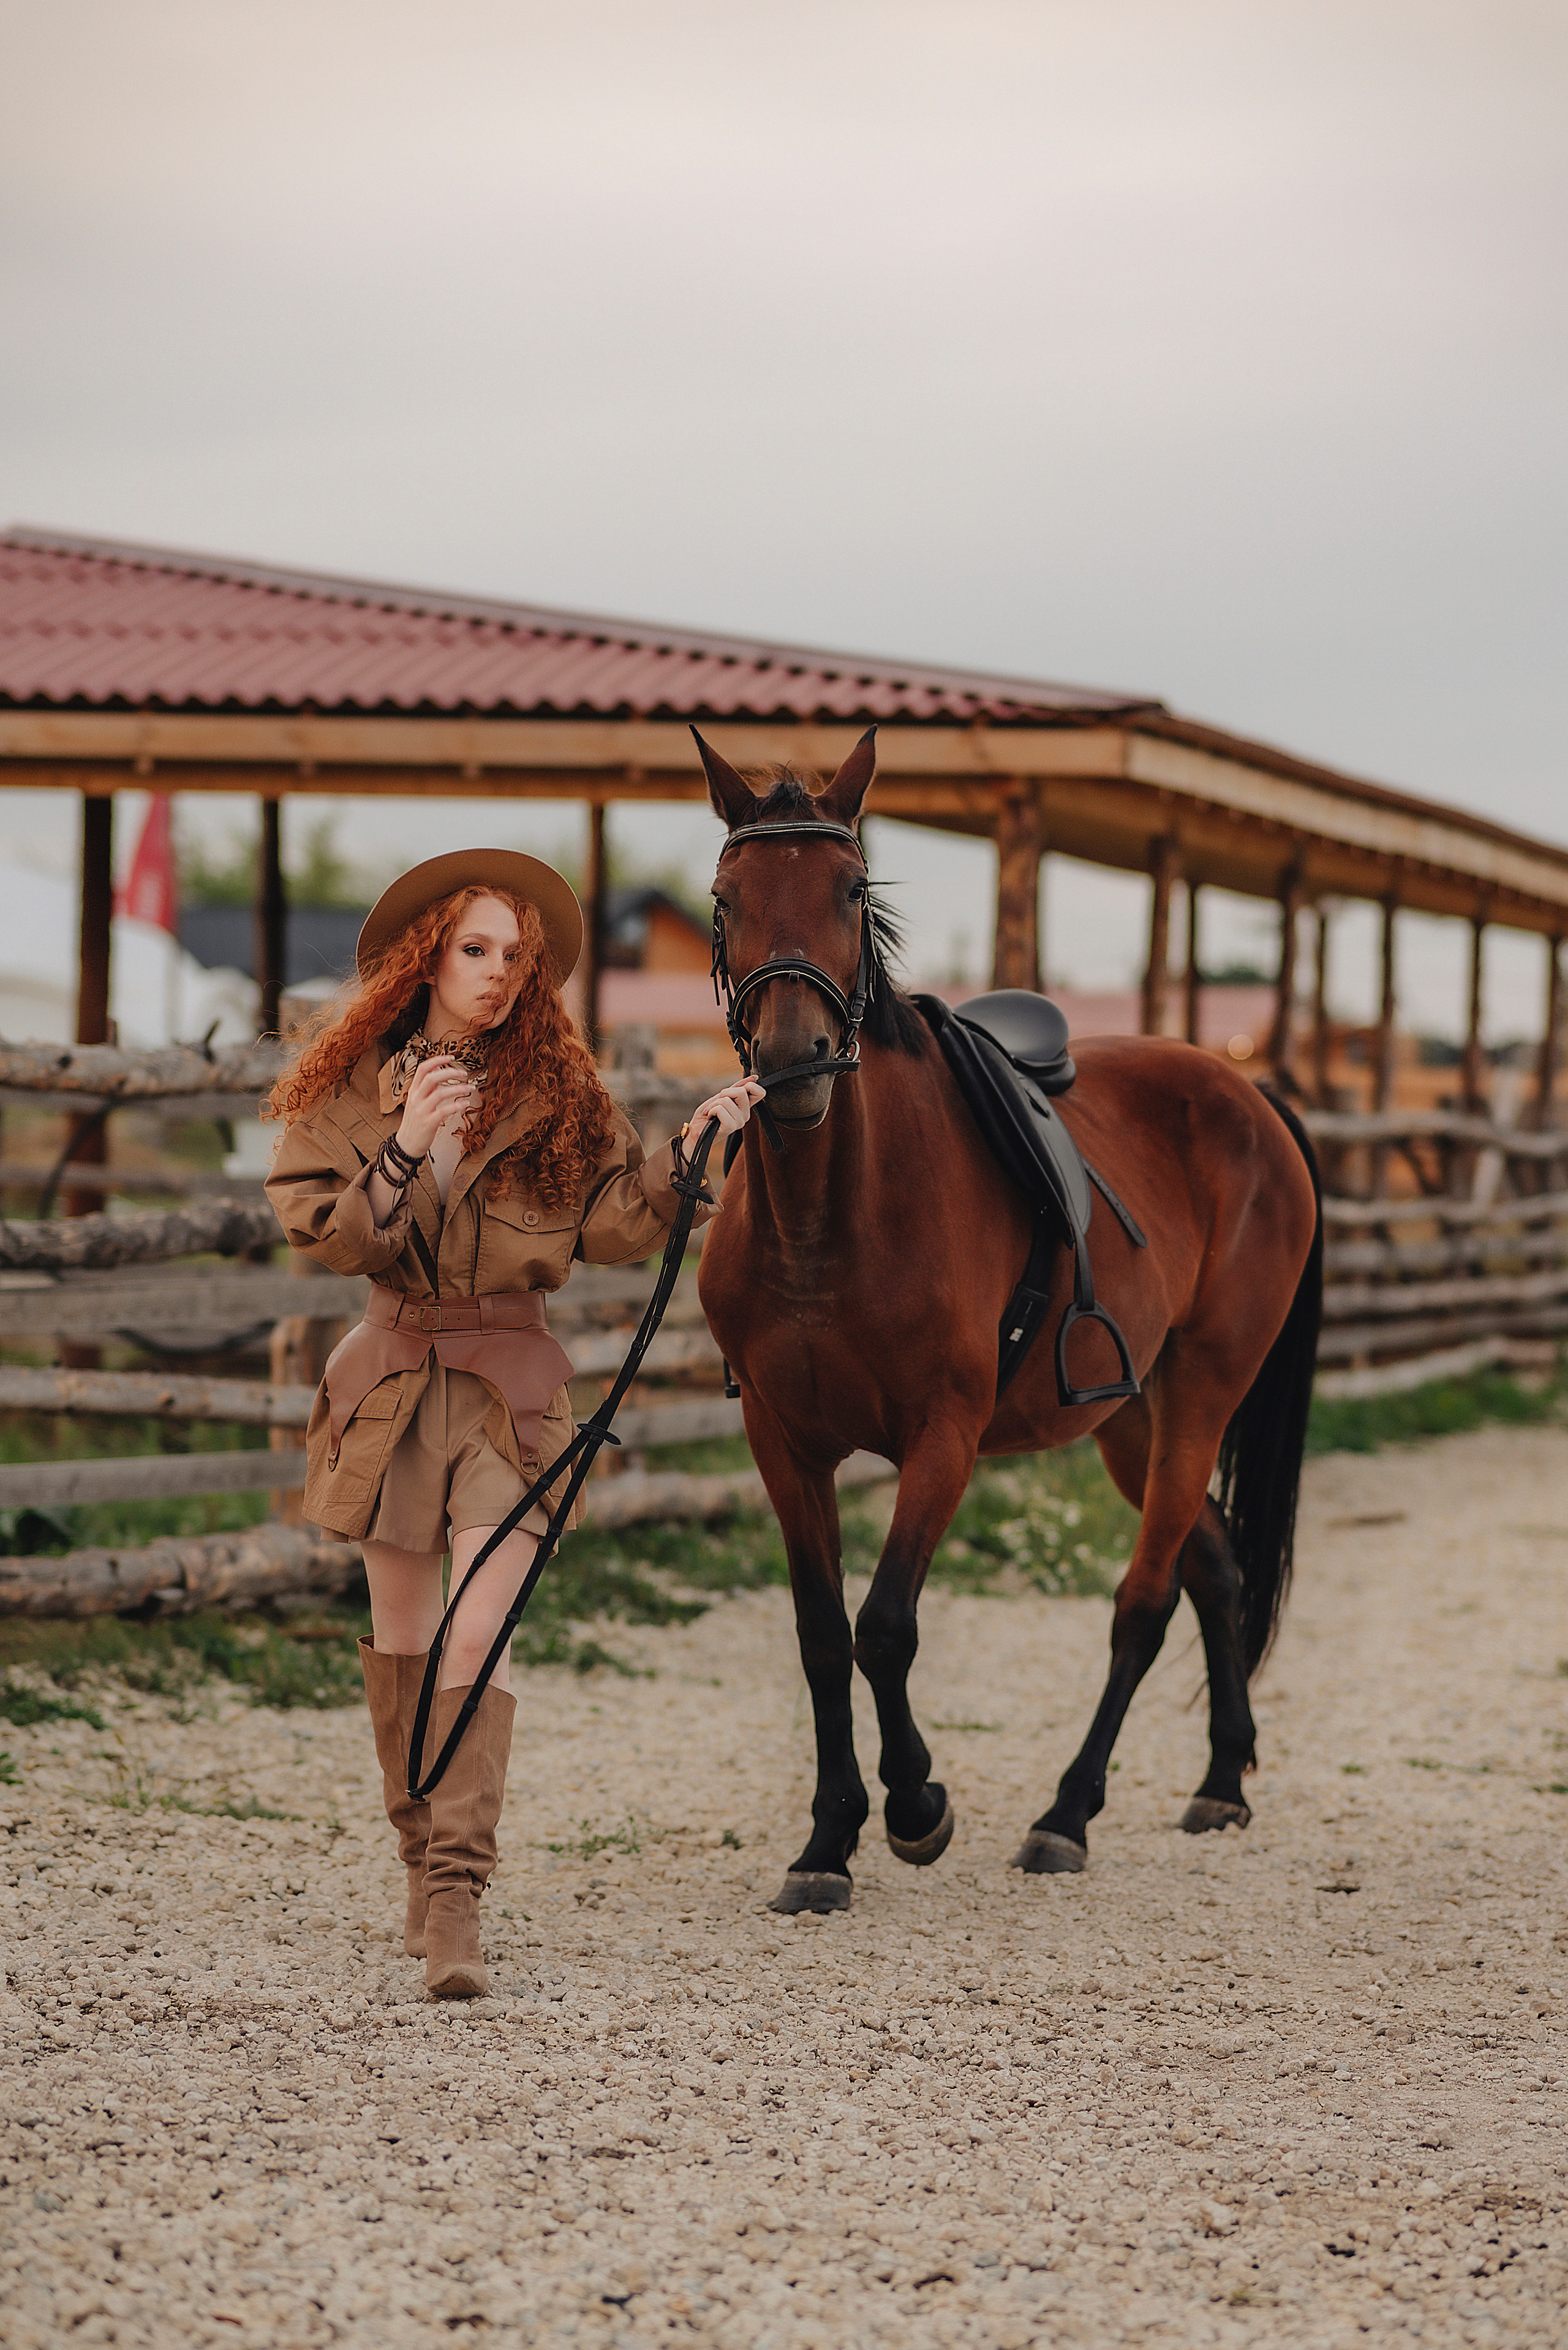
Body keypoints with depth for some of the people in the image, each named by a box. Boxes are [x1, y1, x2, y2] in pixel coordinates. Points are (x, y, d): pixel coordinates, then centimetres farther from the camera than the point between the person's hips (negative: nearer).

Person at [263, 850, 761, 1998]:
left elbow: (613, 1223, -1)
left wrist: (691, 1150, -13)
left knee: (478, 1636, -14)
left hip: (510, 1376, -2)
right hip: (396, 1366, 2)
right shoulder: (355, 1082, 2)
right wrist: (405, 1151, -18)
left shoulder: (558, 1092, 1)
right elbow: (319, 1231, -6)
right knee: (400, 1634, 11)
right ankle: (423, 1867, 27)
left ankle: (459, 1900, -19)